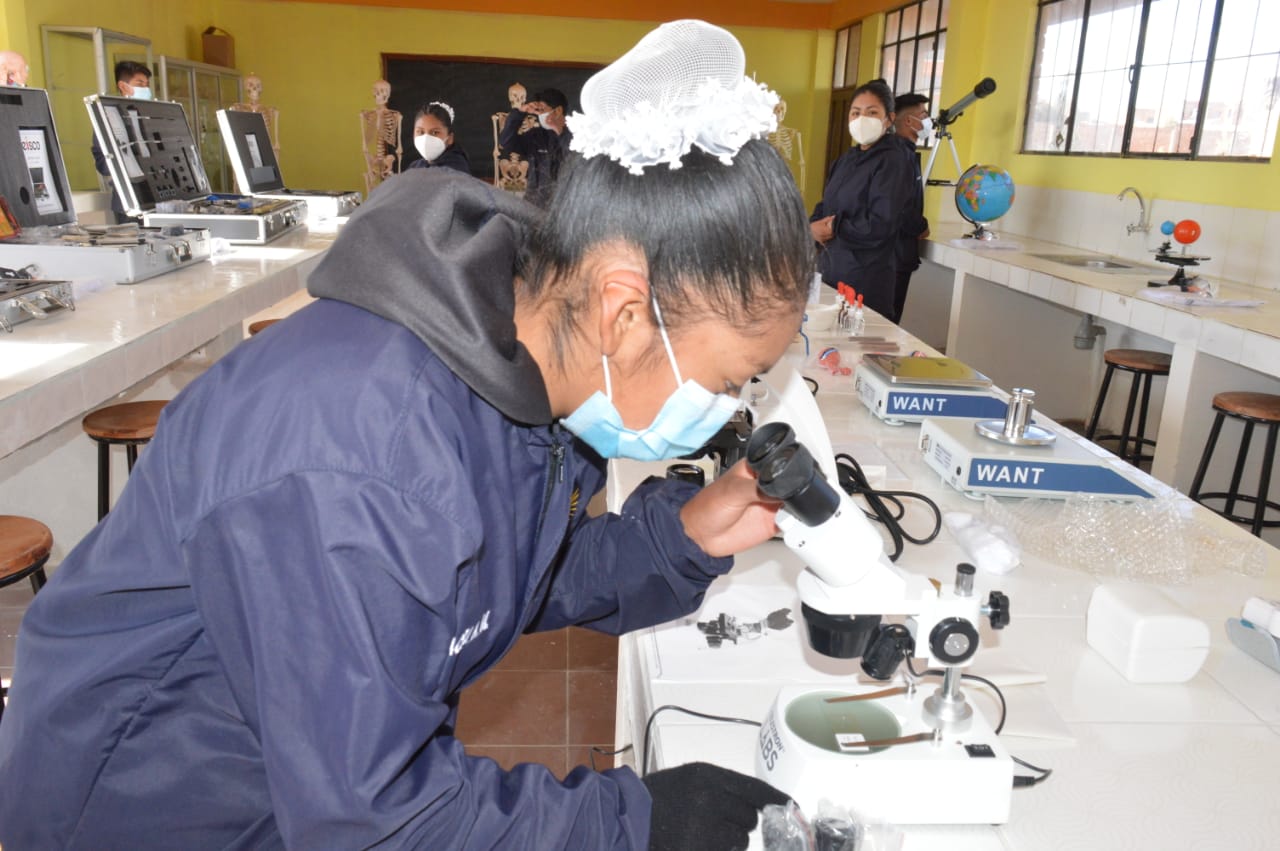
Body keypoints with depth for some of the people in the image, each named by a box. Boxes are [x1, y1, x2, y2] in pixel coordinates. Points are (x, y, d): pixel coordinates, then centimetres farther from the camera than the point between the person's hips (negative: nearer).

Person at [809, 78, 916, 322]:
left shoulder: (892, 161, -10)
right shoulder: (847, 158, 14)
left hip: (867, 277, -7)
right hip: (831, 266, 7)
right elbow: (826, 204, 15)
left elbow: (880, 225, -19)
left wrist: (832, 228, -10)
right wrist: (814, 226, -7)